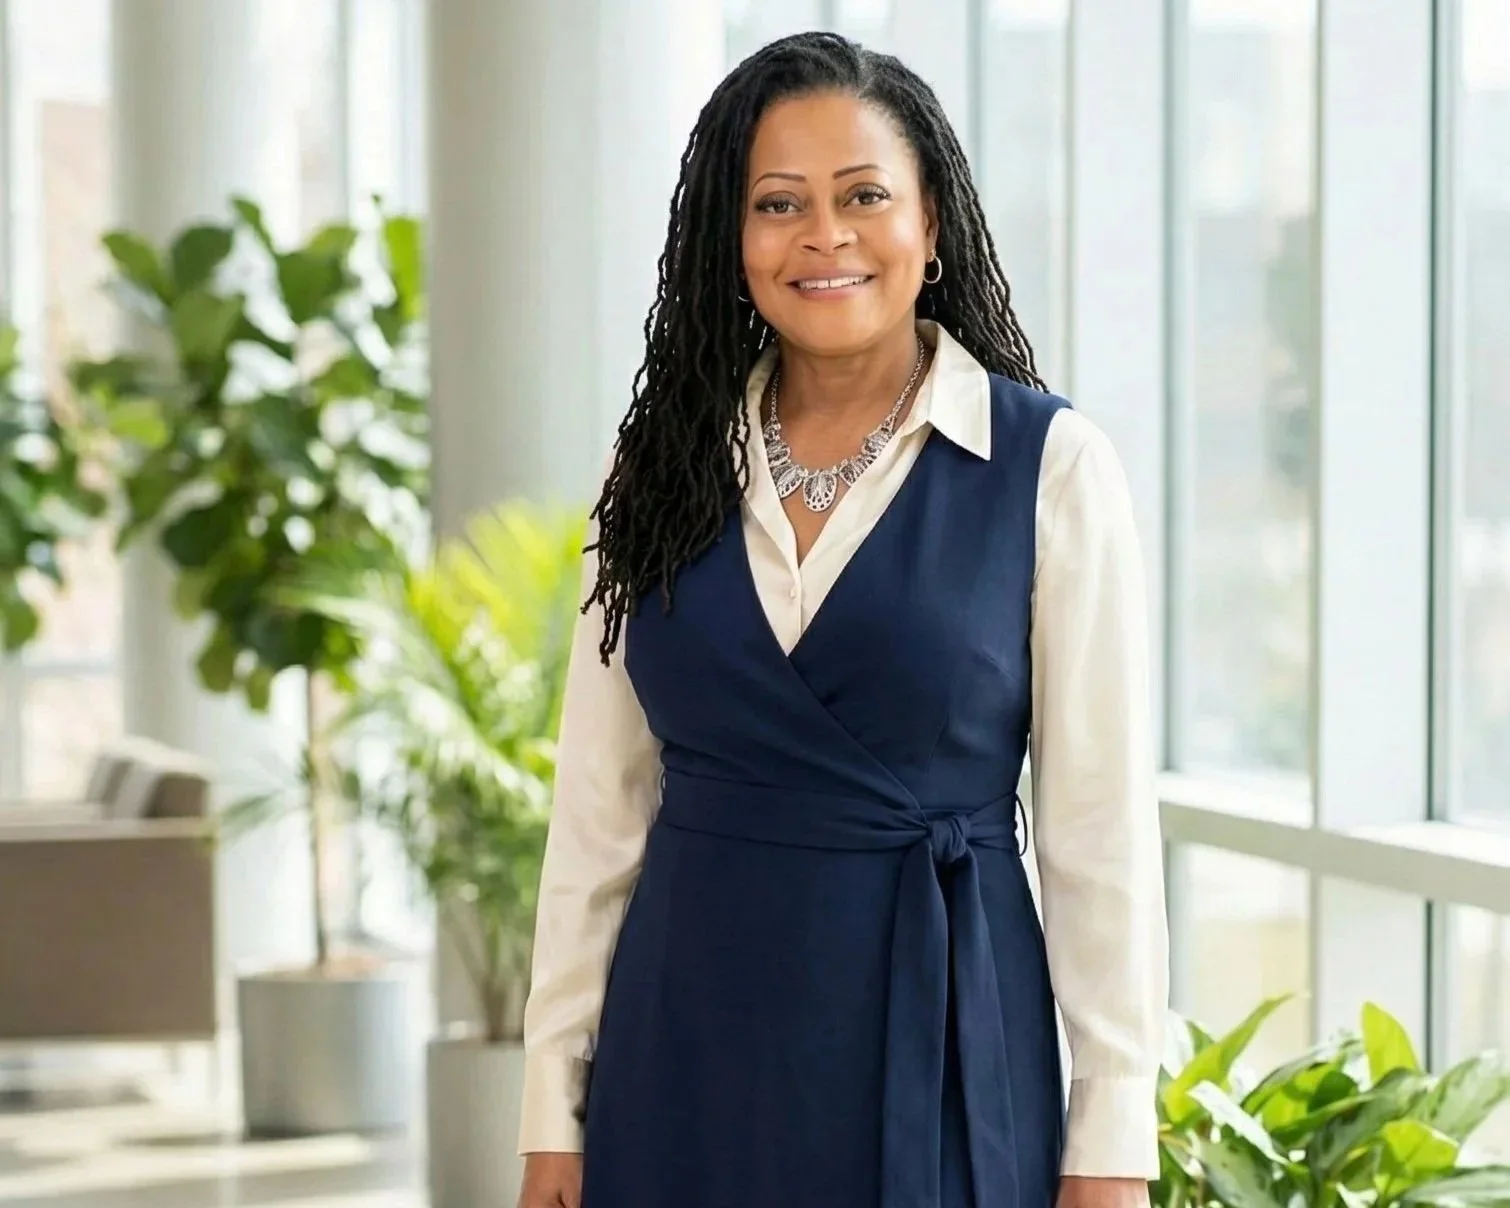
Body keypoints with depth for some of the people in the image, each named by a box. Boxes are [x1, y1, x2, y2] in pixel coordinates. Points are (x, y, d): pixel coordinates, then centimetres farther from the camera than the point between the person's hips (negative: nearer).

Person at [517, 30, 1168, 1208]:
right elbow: (600, 807, 5)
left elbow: (1101, 823, -5)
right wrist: (555, 1109, 3)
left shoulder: (1051, 467, -5)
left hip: (936, 1029, -3)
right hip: (691, 1035, 3)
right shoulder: (667, 463, 4)